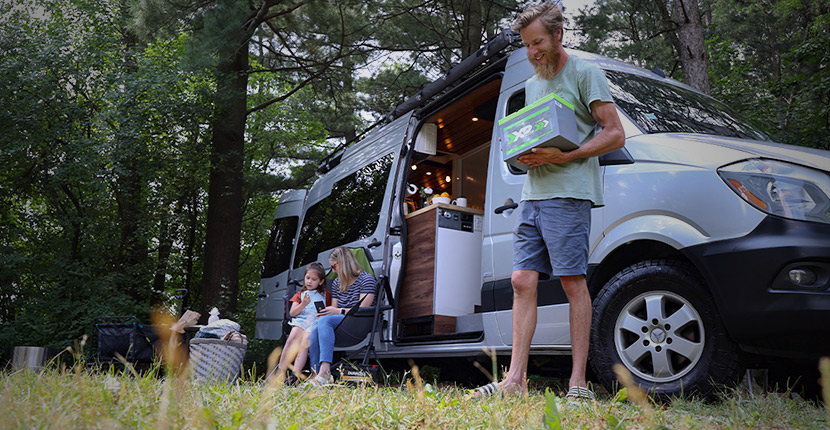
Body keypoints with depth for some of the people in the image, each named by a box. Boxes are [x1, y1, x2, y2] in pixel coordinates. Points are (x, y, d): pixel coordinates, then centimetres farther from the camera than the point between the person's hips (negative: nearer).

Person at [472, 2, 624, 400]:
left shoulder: (585, 75, 2)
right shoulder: (531, 85, 24)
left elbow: (615, 135, -4)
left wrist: (563, 156, -15)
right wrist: (522, 154, 5)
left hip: (569, 193, -7)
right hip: (532, 195, 7)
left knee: (573, 282, -7)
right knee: (522, 281, 0)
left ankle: (578, 382, -1)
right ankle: (516, 378, 3)